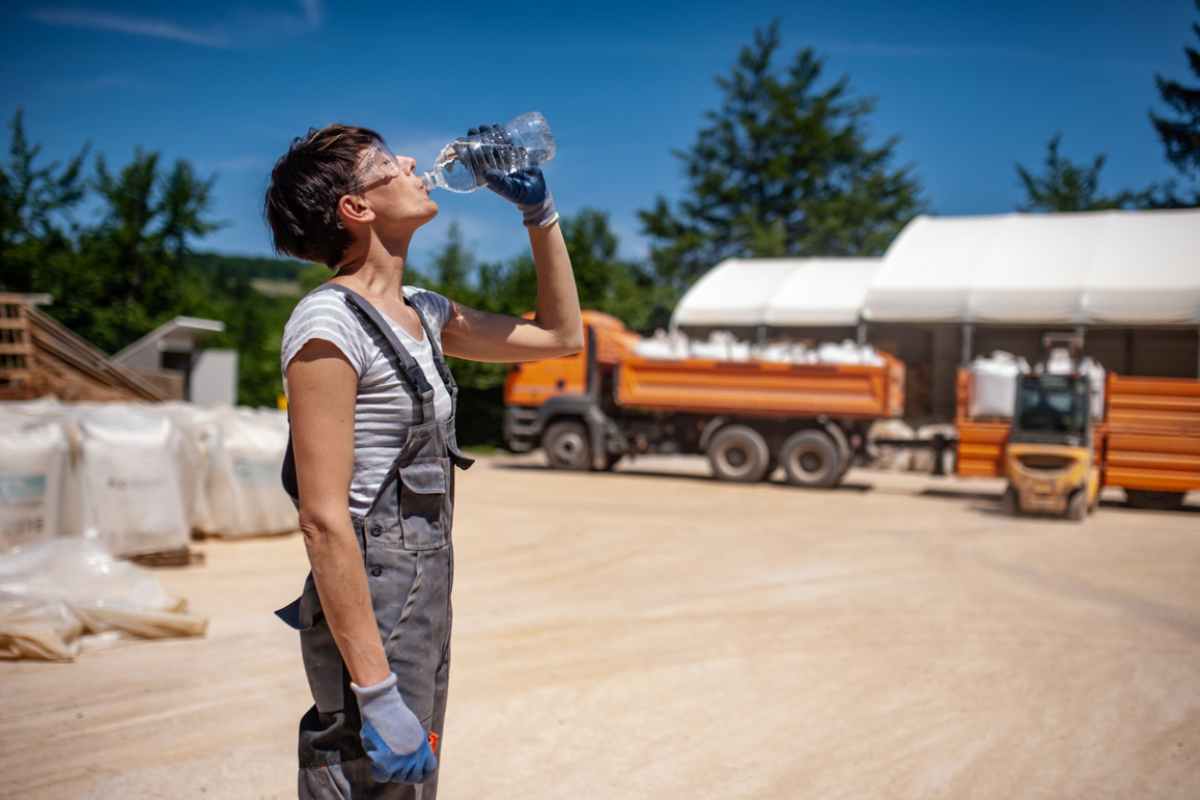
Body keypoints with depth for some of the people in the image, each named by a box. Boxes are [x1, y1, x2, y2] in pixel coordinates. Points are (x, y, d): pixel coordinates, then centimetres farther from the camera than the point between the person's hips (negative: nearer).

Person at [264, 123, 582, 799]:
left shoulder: (423, 313, 9)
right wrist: (375, 691, -24)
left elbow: (561, 336, 22)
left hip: (427, 605, 9)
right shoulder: (330, 324, -16)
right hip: (371, 614, -9)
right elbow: (324, 519, -21)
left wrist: (540, 210, 13)